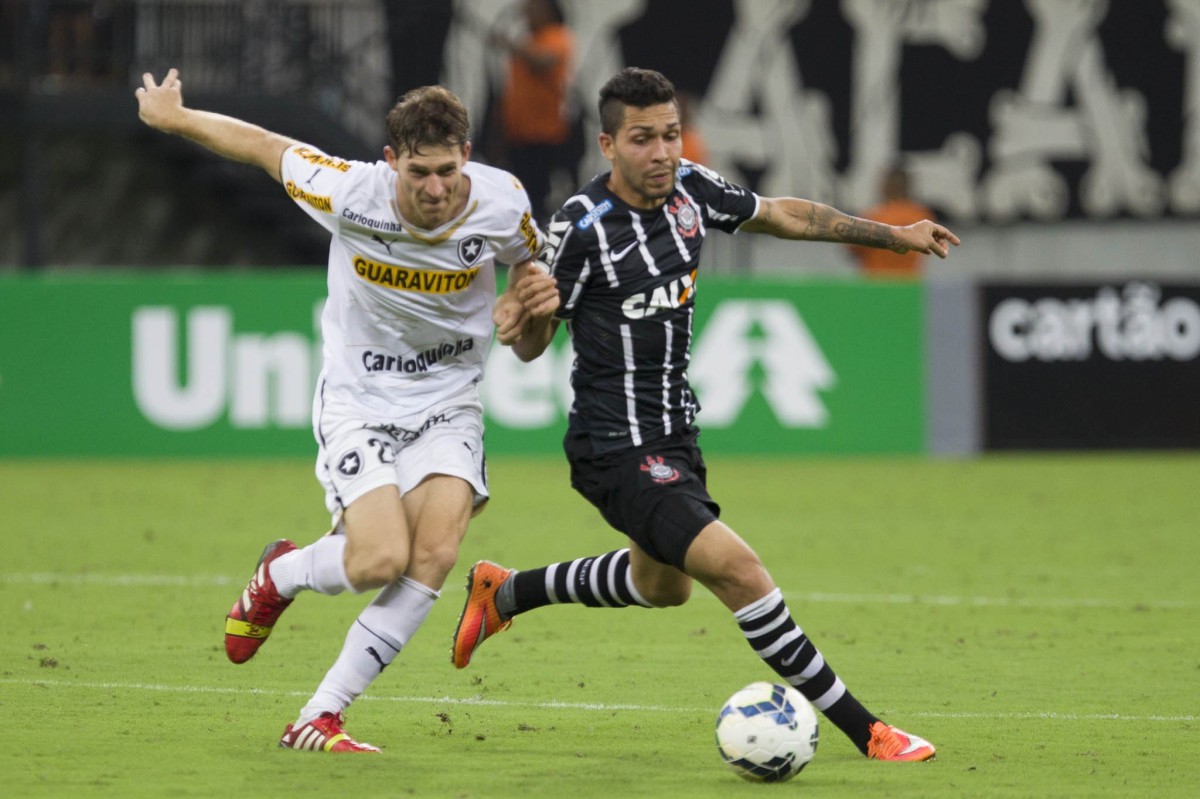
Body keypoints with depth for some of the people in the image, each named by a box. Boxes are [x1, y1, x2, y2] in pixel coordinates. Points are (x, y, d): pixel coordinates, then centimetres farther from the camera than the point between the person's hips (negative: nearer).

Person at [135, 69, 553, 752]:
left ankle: (318, 718, -10)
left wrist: (525, 303, -13)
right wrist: (173, 117, 10)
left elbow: (532, 258, 10)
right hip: (358, 401, -2)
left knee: (436, 555, -20)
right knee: (381, 560, -21)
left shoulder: (501, 200, -14)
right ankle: (281, 575, 17)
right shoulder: (348, 193, -21)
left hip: (448, 403, 2)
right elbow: (263, 147, -4)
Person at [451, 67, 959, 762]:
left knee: (663, 586, 30)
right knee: (737, 568, -23)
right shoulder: (583, 227, -21)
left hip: (675, 432, 9)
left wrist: (894, 234, 20)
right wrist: (532, 310, -37)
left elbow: (780, 215, 15)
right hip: (618, 449, -9)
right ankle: (864, 730, -17)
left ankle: (504, 592, 49)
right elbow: (530, 349, -14)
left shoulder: (691, 189, -3)